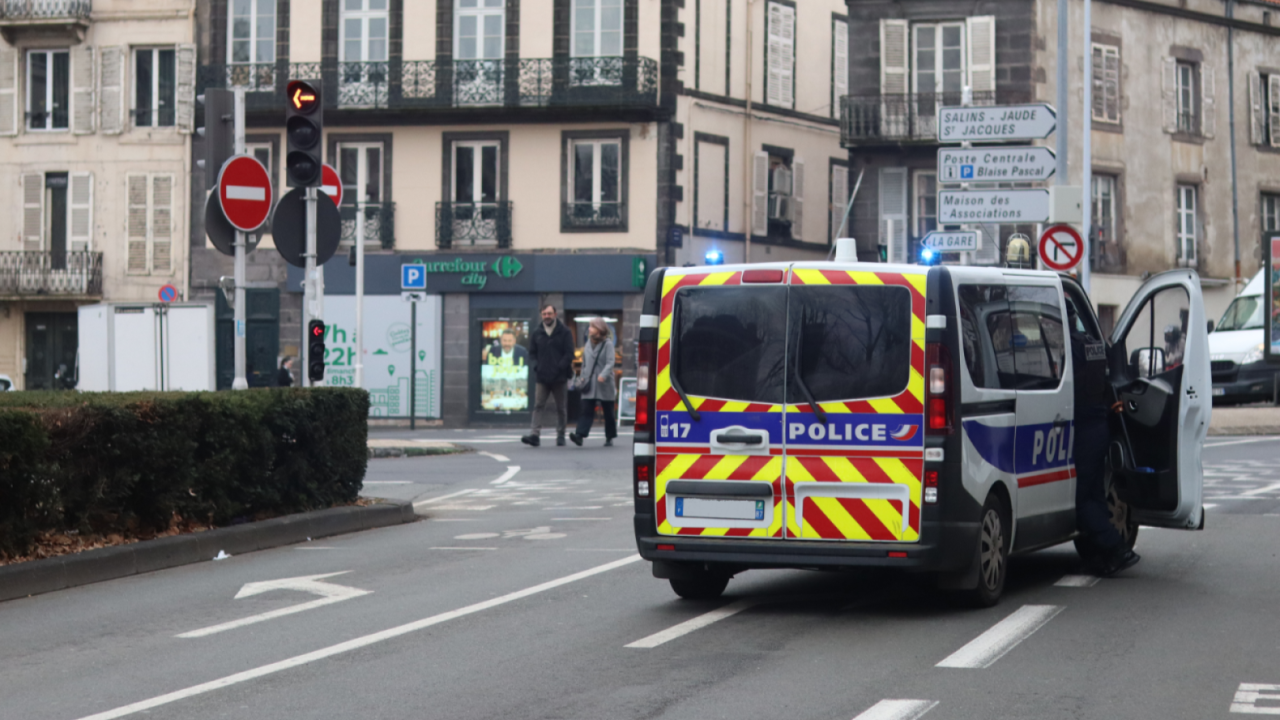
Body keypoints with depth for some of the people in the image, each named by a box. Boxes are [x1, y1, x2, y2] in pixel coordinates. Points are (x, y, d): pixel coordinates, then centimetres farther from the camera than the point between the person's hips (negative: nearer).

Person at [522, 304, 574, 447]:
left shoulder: (564, 332, 1)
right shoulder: (536, 334, 9)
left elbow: (569, 354, -4)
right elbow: (532, 353, 14)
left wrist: (559, 368, -13)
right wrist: (538, 367, -1)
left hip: (559, 377, -2)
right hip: (542, 377, 2)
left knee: (561, 408, 6)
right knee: (538, 406, -9)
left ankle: (560, 435, 16)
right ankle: (535, 434, -16)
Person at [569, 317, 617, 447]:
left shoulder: (607, 344, -6)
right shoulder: (588, 344, 12)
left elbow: (610, 362, -15)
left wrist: (603, 375, -30)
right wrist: (583, 377, 11)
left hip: (605, 384, -4)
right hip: (589, 385, 4)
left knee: (608, 412, 7)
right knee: (586, 410, -10)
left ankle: (609, 438, 19)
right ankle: (580, 435, -22)